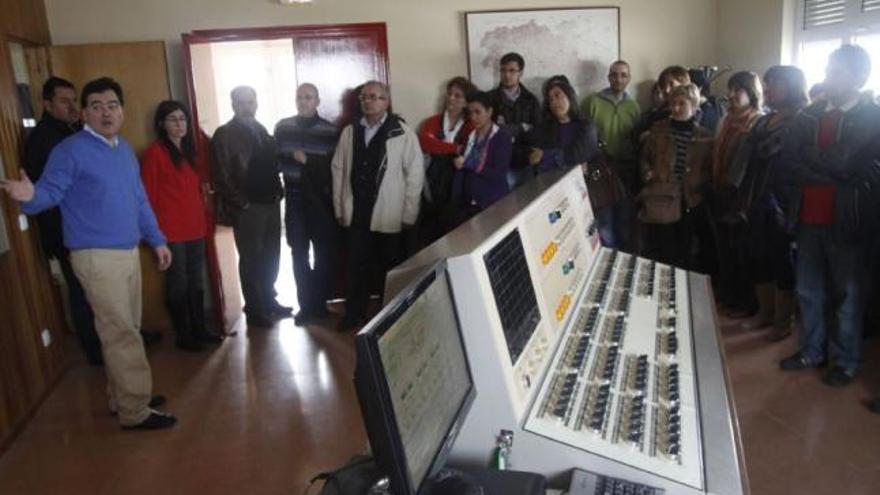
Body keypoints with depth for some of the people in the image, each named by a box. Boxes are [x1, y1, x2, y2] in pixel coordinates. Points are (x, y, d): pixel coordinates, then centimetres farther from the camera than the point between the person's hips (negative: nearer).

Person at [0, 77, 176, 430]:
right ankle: (134, 411, 5)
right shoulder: (69, 151, -10)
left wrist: (157, 240, 19)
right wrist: (30, 196, -38)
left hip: (129, 253, 8)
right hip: (97, 257, -8)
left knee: (125, 331, 16)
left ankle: (124, 398, 30)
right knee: (122, 335, -5)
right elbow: (49, 192, -15)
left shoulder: (125, 150, 13)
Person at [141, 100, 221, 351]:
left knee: (195, 281, 13)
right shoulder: (154, 153, -8)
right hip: (171, 231, -7)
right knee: (178, 283, 2)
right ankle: (183, 336, 13)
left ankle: (199, 329, 23)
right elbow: (149, 196, -8)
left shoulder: (190, 151, 15)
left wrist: (204, 219, 16)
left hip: (195, 228, 7)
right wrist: (156, 230, -10)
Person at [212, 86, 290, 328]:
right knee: (251, 260, 4)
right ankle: (254, 310, 14)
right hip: (247, 208, -6)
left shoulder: (260, 129, 14)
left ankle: (268, 301, 26)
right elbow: (223, 176, -9)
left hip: (270, 203, 6)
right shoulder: (224, 134, -5)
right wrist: (242, 203, -11)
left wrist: (278, 191, 4)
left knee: (270, 257, 12)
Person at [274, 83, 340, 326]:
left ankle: (318, 303, 19)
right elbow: (274, 159, 9)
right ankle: (307, 304, 17)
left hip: (321, 199, -2)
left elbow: (335, 166, -7)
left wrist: (307, 160, -15)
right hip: (295, 199, 2)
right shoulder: (282, 127, 6)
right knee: (299, 253, 6)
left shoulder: (329, 130, -2)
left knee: (325, 252, 4)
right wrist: (293, 159, -7)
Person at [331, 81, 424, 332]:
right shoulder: (349, 132, 7)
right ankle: (354, 314, 27)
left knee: (389, 269, 9)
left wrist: (408, 215, -8)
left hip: (389, 216, -3)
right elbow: (338, 169, 8)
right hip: (356, 214, 3)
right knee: (357, 266, 11)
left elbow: (415, 173, -7)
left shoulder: (402, 132, -6)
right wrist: (339, 208, 5)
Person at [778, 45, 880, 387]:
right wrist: (832, 176, -12)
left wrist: (809, 155, -6)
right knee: (808, 290, 13)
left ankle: (846, 361, 23)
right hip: (809, 217, 4)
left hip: (847, 219, -4)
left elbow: (846, 165, -19)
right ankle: (811, 351, 29)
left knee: (847, 294, 8)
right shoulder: (809, 115, 7)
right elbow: (789, 161, -3)